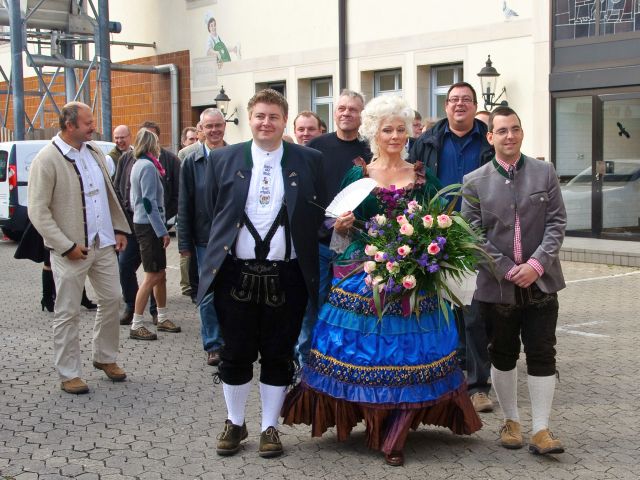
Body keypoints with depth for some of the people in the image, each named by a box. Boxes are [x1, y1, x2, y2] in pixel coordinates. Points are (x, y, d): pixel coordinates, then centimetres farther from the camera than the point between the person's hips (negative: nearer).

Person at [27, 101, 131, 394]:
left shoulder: (94, 151, 8)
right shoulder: (46, 160, -12)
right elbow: (38, 212, -14)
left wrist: (119, 228, 10)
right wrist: (67, 246, -17)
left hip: (104, 244, 6)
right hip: (71, 250, -6)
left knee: (111, 299, 13)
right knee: (68, 313, 3)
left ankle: (104, 357, 32)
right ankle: (69, 374, 15)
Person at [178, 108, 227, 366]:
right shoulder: (191, 162, 1)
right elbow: (184, 206, 2)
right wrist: (185, 243, -1)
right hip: (205, 239, 0)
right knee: (208, 294, 6)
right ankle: (213, 345, 17)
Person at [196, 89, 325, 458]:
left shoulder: (310, 160, 2)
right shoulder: (223, 159, 3)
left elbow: (320, 215, 3)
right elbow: (213, 214, 8)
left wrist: (312, 261, -1)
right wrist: (219, 253, 5)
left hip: (287, 276, 0)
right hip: (237, 273, 1)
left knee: (279, 356, 8)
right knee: (236, 355, 10)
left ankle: (270, 427, 23)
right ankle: (235, 424, 28)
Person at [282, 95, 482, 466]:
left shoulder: (423, 177, 7)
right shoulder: (356, 175, 6)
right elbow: (340, 227, 6)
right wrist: (341, 225, -15)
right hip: (363, 276, 0)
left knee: (407, 350, -1)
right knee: (366, 349, 1)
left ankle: (394, 436, 10)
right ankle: (375, 420, 22)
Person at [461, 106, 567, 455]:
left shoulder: (545, 173, 4)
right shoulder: (474, 182, 0)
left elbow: (556, 223, 0)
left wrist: (536, 264, -13)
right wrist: (508, 271, -11)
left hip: (540, 281, 0)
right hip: (497, 284, 0)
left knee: (542, 355, 1)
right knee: (503, 355, 11)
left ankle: (541, 430, 8)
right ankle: (511, 421, 27)